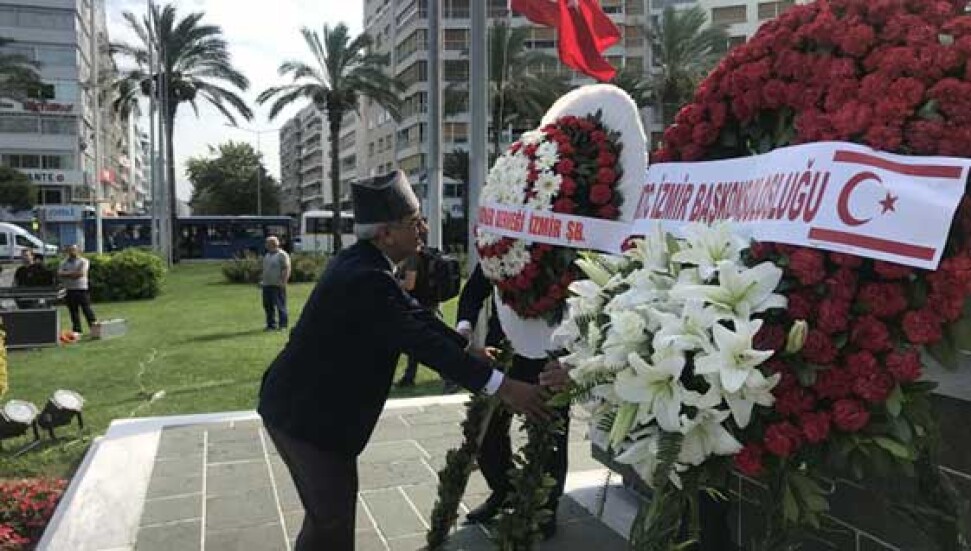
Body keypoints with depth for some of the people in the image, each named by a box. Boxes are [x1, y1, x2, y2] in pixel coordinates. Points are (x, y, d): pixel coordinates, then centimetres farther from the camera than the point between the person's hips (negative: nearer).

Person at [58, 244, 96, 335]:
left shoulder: (83, 261, 2)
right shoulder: (64, 262, 15)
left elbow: (81, 273, -12)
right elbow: (60, 273, 1)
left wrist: (67, 274, -4)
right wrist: (73, 273, -11)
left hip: (82, 289, -5)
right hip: (69, 290, 5)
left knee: (86, 309, -6)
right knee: (73, 311, 7)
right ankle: (76, 330, 14)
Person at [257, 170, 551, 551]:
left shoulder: (361, 261, 2)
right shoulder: (365, 279, -29)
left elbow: (412, 313, 9)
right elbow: (422, 342, -30)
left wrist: (467, 349, 8)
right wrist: (501, 386, -27)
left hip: (307, 402, 10)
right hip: (306, 412, -10)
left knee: (330, 508, 22)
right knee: (333, 518, 4)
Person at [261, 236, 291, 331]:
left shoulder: (282, 255, -7)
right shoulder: (267, 255, 19)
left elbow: (286, 269, -14)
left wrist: (283, 282, -21)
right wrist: (262, 280, 18)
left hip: (278, 285, -8)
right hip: (267, 285, 8)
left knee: (280, 306, -4)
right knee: (268, 305, 9)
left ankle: (283, 325, 2)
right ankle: (271, 325, 17)